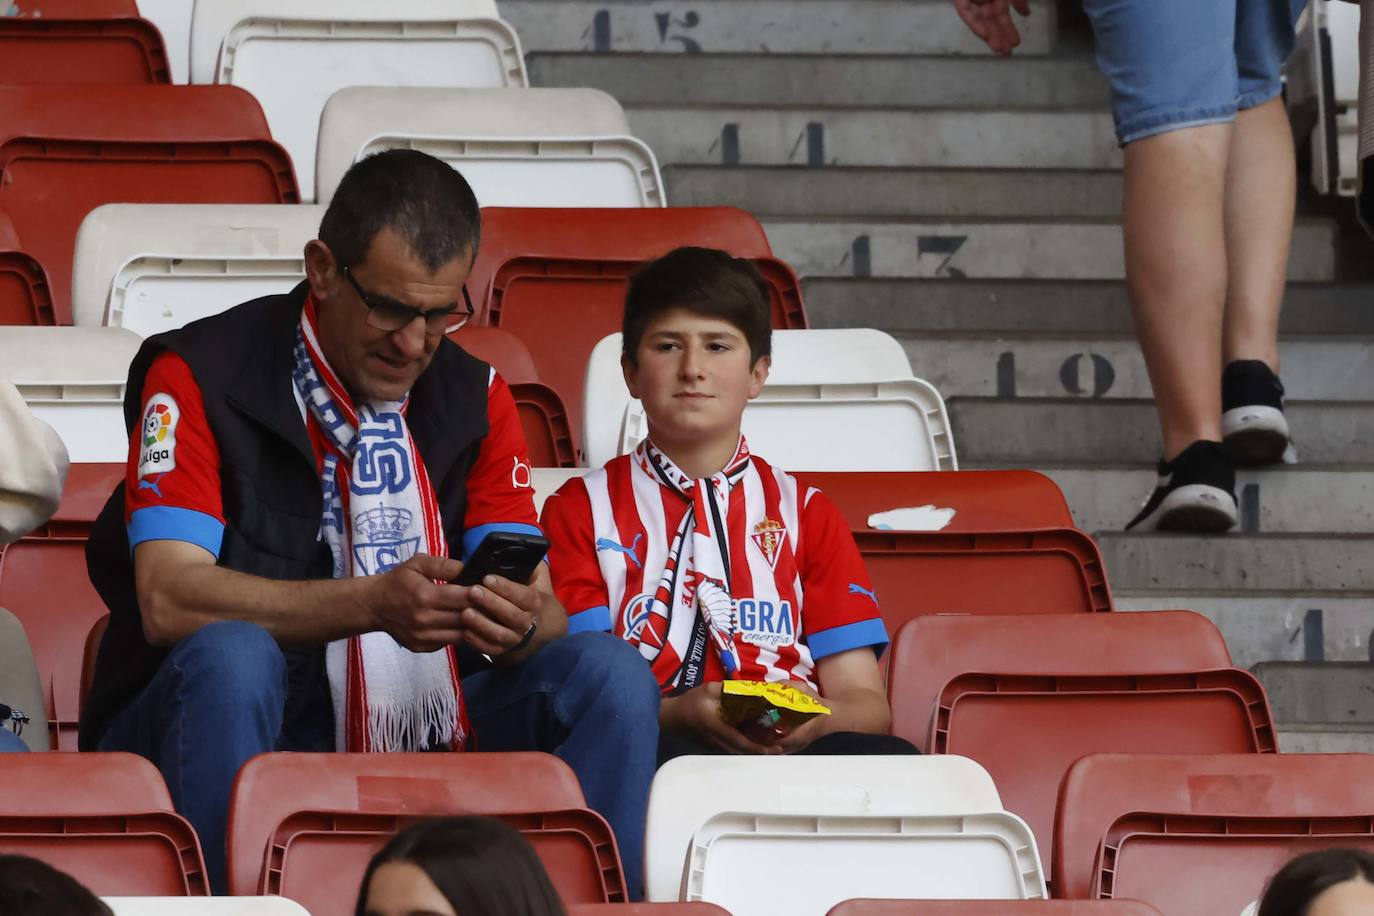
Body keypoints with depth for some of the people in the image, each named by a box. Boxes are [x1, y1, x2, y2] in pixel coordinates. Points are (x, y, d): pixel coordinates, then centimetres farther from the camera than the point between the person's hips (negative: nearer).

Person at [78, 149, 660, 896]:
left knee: (609, 675, -16)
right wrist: (373, 604, -31)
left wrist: (522, 622, -24)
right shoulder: (199, 377, -5)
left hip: (414, 736, 4)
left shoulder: (475, 397, 9)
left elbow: (540, 606, 2)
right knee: (231, 657, -36)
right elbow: (168, 600, -19)